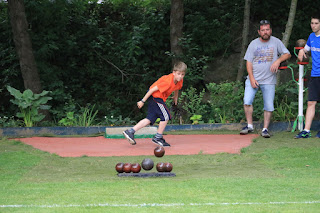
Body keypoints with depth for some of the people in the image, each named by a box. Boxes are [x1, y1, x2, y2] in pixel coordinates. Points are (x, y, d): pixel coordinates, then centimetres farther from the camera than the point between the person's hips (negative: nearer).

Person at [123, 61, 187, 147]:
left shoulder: (180, 81, -5)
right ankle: (158, 137, 1)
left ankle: (130, 132, 6)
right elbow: (153, 89, -24)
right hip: (155, 96, -9)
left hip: (159, 98, 9)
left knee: (150, 119, 7)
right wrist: (143, 101, -19)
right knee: (166, 116, -10)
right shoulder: (168, 81, -30)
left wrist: (175, 97, 36)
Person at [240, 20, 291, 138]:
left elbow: (287, 54, 3)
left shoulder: (276, 42, 3)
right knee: (247, 101, -12)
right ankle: (249, 125, 1)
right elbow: (249, 62, 4)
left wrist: (278, 60, -18)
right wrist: (252, 78, -7)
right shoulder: (253, 44, 4)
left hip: (269, 80, -1)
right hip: (253, 78, 1)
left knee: (269, 106, -2)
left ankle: (265, 129, 8)